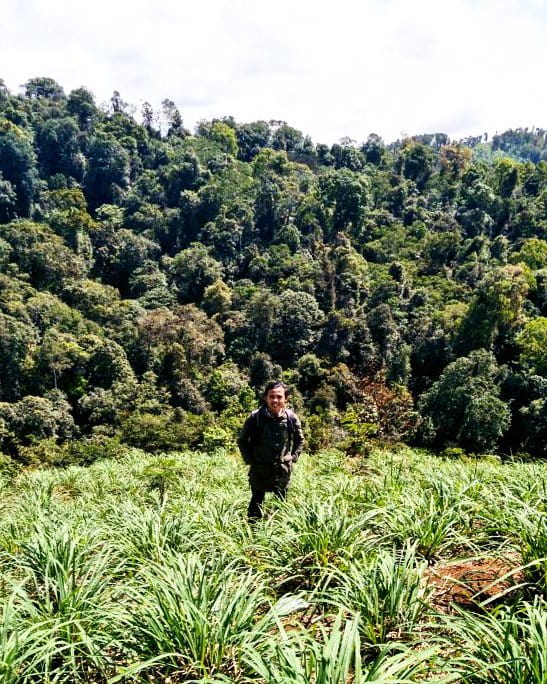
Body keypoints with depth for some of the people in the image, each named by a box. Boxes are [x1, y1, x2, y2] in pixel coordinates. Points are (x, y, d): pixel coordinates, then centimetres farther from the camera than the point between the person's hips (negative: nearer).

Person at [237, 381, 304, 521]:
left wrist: (293, 457, 1)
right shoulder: (255, 417, -15)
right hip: (259, 470, -2)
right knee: (256, 504, 8)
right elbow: (242, 440, -2)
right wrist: (250, 460, -5)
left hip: (283, 471, 2)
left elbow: (300, 440, 9)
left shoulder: (292, 418, -8)